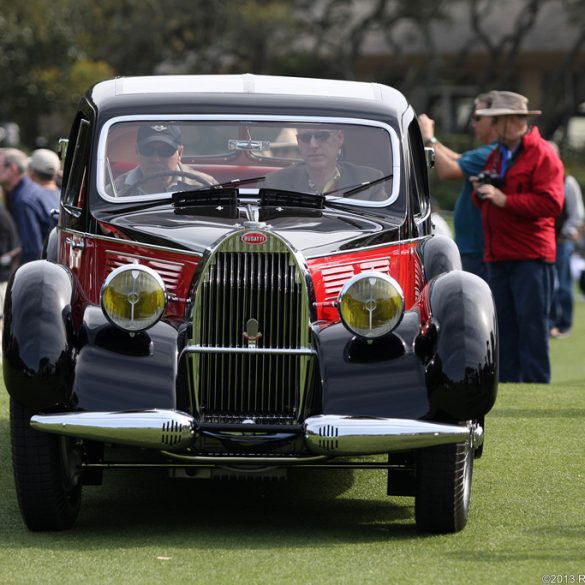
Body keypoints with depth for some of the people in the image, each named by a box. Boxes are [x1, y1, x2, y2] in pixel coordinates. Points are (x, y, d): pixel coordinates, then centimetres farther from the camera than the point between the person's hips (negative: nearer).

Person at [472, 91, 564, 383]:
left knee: (532, 326, -7)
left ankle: (536, 386, -4)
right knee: (503, 326, 9)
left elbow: (550, 203, -18)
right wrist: (481, 191, 4)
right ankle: (506, 384, 14)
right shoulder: (495, 155, 19)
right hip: (498, 257, 8)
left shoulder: (543, 155, -7)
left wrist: (504, 199, -21)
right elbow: (487, 203, 28)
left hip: (531, 257, -8)